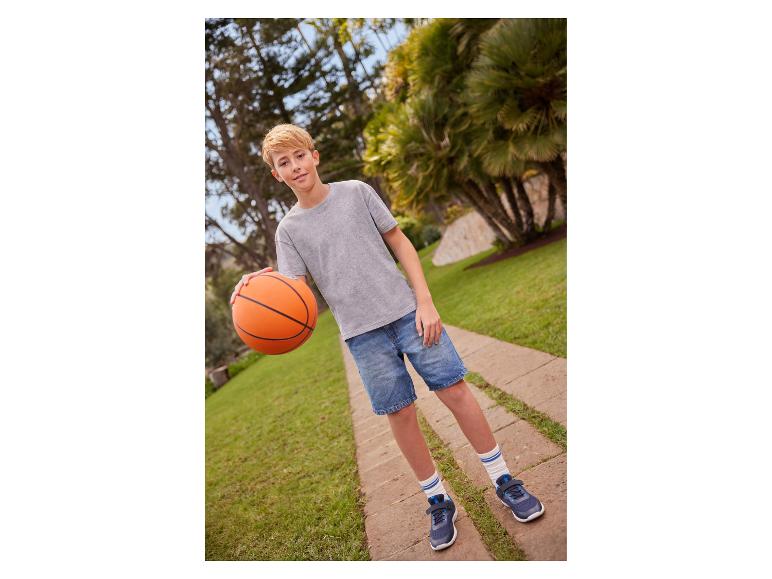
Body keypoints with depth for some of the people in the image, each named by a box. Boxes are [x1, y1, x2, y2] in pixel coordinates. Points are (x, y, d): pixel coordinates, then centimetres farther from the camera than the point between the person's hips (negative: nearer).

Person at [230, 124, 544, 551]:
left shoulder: (357, 192, 4)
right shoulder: (288, 229, 5)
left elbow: (400, 244, 5)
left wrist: (425, 302, -4)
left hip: (406, 311, 0)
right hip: (362, 334, 0)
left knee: (455, 391, 0)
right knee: (400, 414, 4)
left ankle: (504, 482, 20)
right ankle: (438, 502, 25)